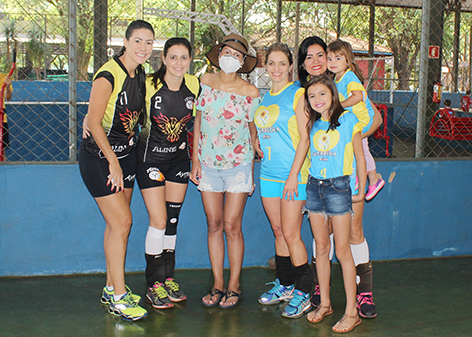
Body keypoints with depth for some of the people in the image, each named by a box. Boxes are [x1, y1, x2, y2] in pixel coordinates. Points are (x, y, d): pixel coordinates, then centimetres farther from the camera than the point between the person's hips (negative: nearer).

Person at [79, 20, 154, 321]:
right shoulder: (108, 75, -17)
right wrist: (113, 161, -19)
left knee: (117, 223, 10)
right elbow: (94, 122, -19)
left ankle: (111, 288, 22)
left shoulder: (141, 76, 6)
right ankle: (118, 297, 0)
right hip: (99, 156, -7)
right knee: (122, 221, -10)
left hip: (126, 153, 7)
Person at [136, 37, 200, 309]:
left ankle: (168, 277, 24)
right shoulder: (149, 85, -18)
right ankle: (154, 284, 7)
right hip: (150, 158, -4)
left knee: (172, 220, 10)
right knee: (159, 220, -7)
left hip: (179, 159, 4)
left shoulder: (194, 85, -5)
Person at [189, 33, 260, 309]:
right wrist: (195, 159, 4)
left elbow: (253, 132, 2)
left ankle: (234, 286, 11)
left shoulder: (250, 92, -5)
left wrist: (251, 170, 3)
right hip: (208, 164, 3)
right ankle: (218, 284, 16)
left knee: (232, 226, -3)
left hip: (238, 165, -2)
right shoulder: (205, 82, 2)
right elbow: (198, 121, 8)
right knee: (214, 225, 6)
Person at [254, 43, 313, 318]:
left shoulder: (297, 94, -6)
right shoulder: (263, 98, 14)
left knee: (291, 234, -6)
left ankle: (303, 293, 6)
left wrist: (293, 176, -16)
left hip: (293, 173, -6)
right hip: (269, 173, 6)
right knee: (279, 232, 13)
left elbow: (304, 138, -11)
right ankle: (285, 284, 26)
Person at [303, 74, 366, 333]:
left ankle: (351, 312, 2)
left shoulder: (348, 120, -4)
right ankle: (324, 304, 21)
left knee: (342, 251, -4)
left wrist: (361, 191, 1)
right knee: (321, 248, 10)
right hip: (314, 186, 5)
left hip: (338, 187, -5)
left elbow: (359, 157, 0)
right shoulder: (312, 124, 10)